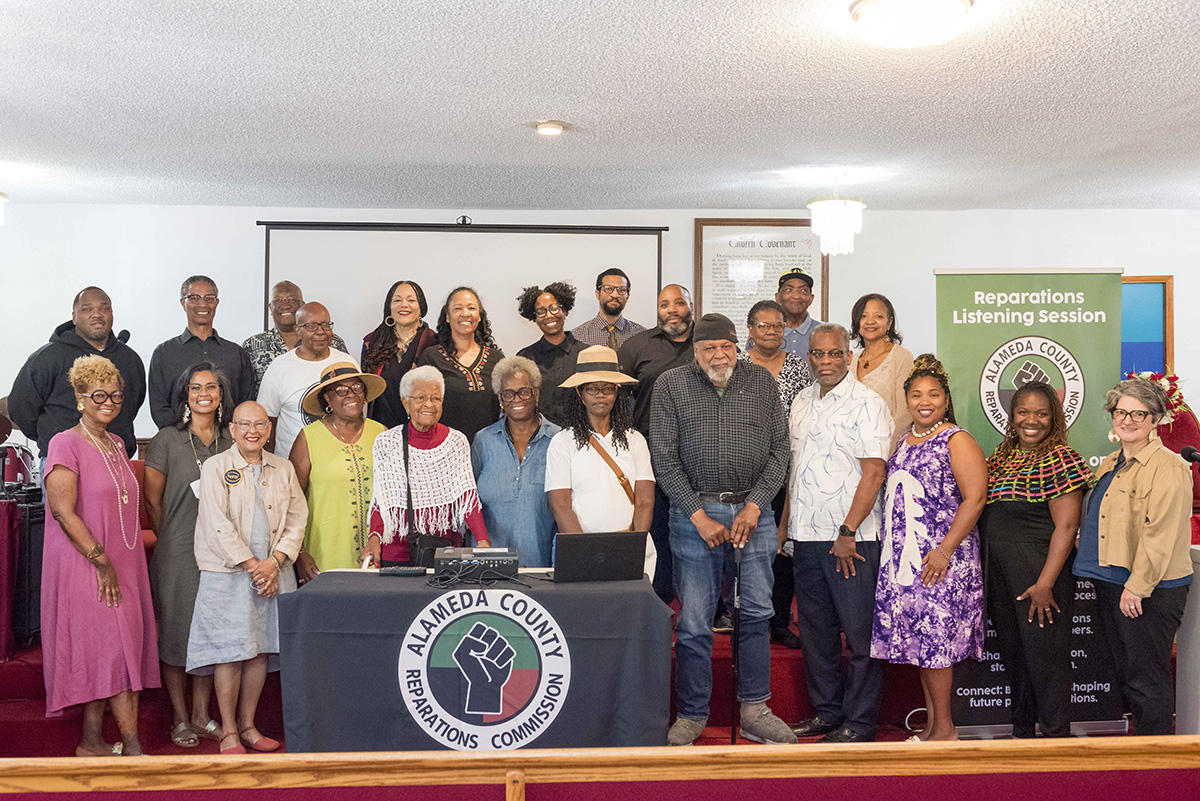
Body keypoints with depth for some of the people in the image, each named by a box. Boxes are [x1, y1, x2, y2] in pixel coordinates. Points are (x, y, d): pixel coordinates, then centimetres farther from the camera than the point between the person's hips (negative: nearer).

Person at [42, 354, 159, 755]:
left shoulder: (115, 444, 13)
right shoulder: (65, 444, -10)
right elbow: (62, 511, -17)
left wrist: (123, 560, 14)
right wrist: (102, 562, -17)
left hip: (122, 564, 7)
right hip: (85, 565, -7)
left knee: (106, 651, 9)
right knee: (116, 649, -8)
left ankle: (92, 742, 18)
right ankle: (132, 745, -3)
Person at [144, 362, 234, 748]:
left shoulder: (231, 440, 7)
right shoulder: (166, 440, -2)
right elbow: (153, 500, 1)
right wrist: (173, 540, 5)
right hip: (177, 553, -3)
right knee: (176, 630, 3)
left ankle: (201, 715, 22)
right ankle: (180, 719, 16)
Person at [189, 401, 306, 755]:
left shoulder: (284, 468, 11)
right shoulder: (216, 467, -1)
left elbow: (297, 518, 6)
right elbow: (218, 525, -9)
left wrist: (275, 561, -7)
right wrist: (252, 565, -12)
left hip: (272, 571, 4)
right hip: (228, 573, -4)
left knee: (261, 649, 6)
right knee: (230, 651, -3)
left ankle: (247, 725, 19)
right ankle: (229, 732, 8)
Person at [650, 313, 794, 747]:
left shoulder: (762, 382, 6)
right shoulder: (670, 385, 0)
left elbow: (779, 449, 5)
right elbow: (665, 460, -3)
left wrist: (755, 505, -6)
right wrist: (699, 516, -9)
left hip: (753, 511, 2)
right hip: (695, 512, -2)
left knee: (757, 613, 6)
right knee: (694, 622, 1)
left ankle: (754, 710, 19)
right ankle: (691, 715, 16)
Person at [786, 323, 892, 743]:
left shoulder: (867, 404, -8)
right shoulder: (801, 401, 13)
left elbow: (873, 472, -14)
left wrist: (848, 532, -17)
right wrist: (786, 522, 14)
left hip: (851, 539, -7)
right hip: (806, 535, 7)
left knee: (860, 634, 0)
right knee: (816, 630, 14)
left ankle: (859, 722, 10)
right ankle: (826, 712, 26)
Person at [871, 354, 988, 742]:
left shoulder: (957, 440, -7)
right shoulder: (904, 442, 15)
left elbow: (975, 498, -15)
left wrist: (945, 550, -20)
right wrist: (894, 553, 14)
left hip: (940, 561, -7)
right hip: (902, 560, 7)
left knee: (935, 641, -4)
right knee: (917, 640, 10)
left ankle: (944, 728, 7)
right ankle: (931, 724, 19)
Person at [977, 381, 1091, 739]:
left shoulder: (1060, 460, -10)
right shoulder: (1001, 455, 11)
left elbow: (1065, 526, -15)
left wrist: (1045, 583, -19)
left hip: (1039, 573, -7)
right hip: (999, 573, 7)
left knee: (1044, 654, 1)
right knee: (1012, 654, 15)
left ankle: (1055, 738, 15)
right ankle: (1021, 731, 30)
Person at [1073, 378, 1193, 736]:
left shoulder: (1167, 467, -13)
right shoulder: (1110, 464, 15)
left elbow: (1160, 535, -20)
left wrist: (1136, 587, -21)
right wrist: (1102, 576, 19)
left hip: (1149, 590, -8)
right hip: (1110, 584, 8)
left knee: (1145, 677, -1)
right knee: (1125, 673, 16)